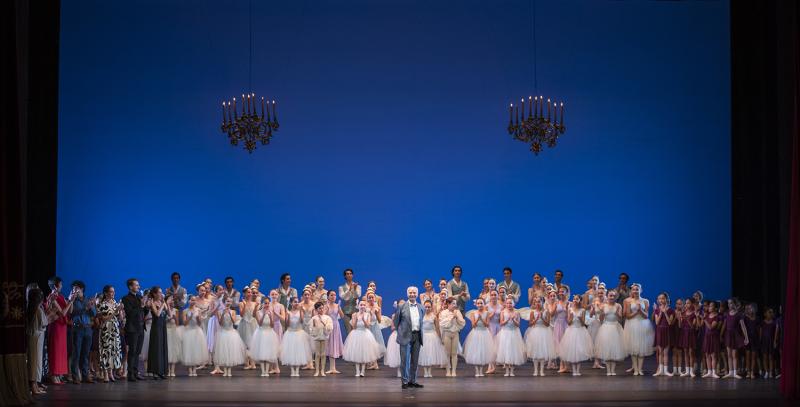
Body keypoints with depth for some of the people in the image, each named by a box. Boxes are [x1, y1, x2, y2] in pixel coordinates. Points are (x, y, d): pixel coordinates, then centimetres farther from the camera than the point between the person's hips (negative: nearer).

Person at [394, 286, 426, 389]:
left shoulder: (420, 307, 8)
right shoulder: (402, 306, -4)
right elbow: (396, 320, 4)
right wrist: (400, 331, 5)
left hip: (417, 336, 4)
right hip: (406, 336, -4)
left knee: (415, 360, 8)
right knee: (405, 359, -4)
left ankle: (412, 381, 15)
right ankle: (405, 381, 2)